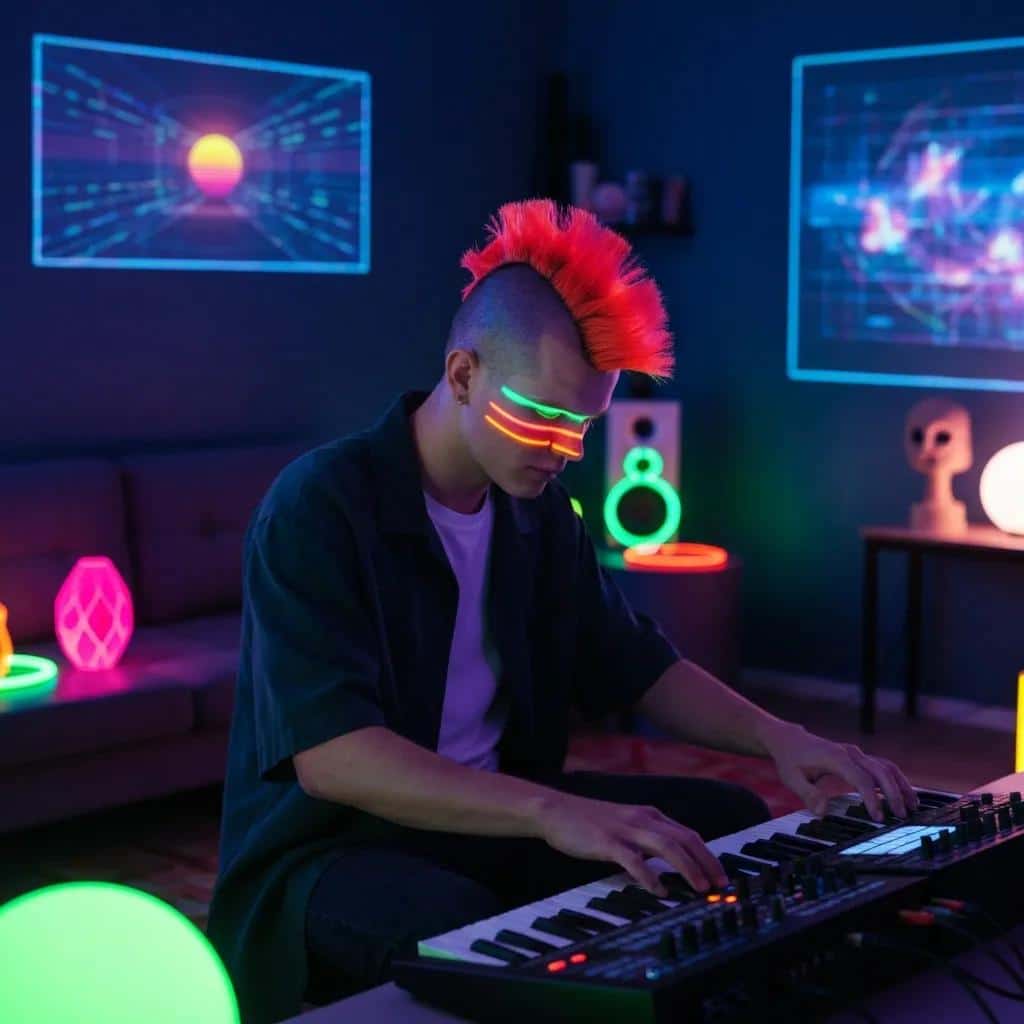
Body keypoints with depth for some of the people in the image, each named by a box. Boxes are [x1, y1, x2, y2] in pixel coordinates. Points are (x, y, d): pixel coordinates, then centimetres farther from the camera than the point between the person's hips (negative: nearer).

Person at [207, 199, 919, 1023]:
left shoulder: (540, 510, 3)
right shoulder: (318, 508, -21)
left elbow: (637, 667, 13)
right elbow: (329, 757, -32)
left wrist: (778, 737, -5)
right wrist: (552, 812, -43)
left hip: (492, 818, 7)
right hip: (330, 847, -7)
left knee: (730, 819, -2)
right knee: (475, 943, -37)